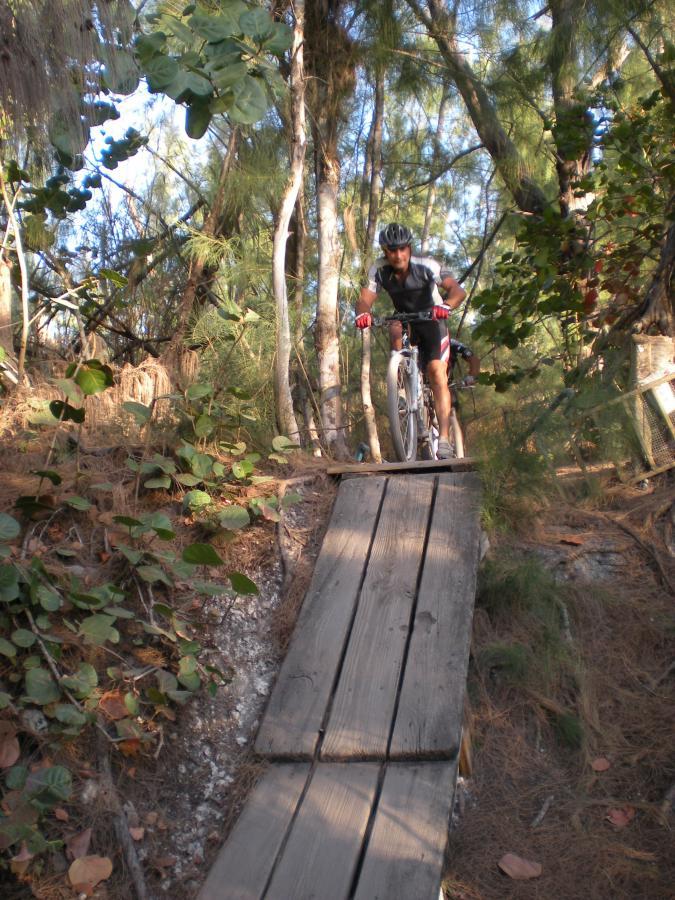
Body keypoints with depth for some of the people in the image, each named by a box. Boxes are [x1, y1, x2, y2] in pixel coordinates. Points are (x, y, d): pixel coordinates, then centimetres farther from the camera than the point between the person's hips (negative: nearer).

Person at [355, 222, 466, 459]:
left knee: (437, 373, -19)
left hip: (432, 322, -2)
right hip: (406, 321, 3)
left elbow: (458, 290, -33)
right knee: (394, 327, -33)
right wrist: (362, 313, -49)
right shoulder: (379, 270, -17)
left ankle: (444, 439, -19)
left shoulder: (425, 266, -25)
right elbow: (364, 298, -25)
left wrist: (445, 306, -55)